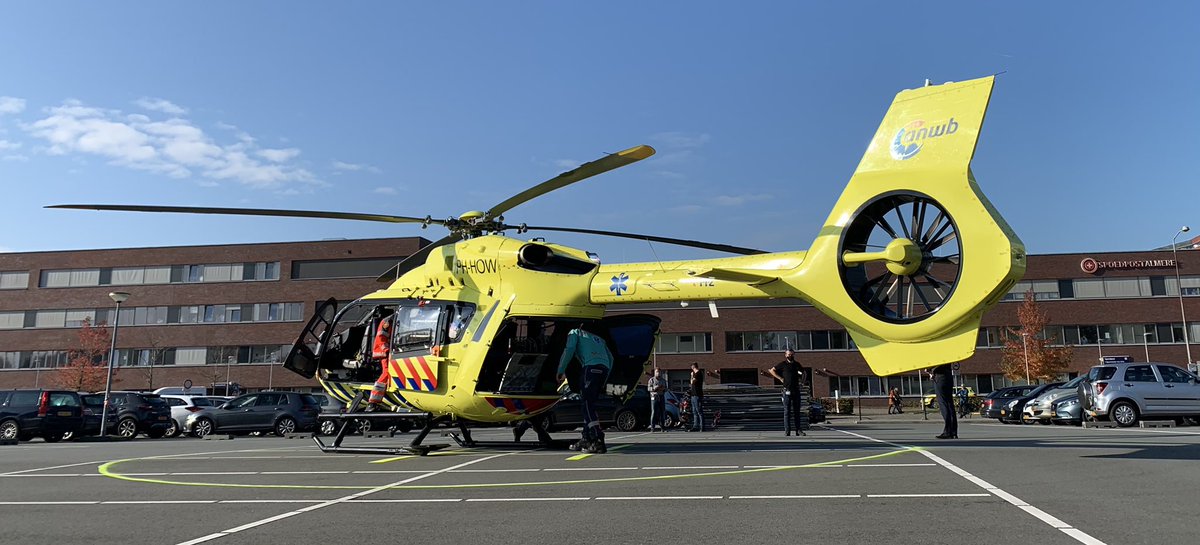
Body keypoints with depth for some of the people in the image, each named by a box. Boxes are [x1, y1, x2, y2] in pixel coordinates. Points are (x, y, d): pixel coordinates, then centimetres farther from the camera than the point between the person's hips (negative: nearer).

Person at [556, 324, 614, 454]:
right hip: (604, 369, 7)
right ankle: (586, 439, 16)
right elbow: (610, 358, 26)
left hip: (592, 367, -6)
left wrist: (561, 371, 4)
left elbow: (569, 350, 2)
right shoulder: (597, 338, 36)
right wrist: (604, 380, 27)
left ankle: (598, 442, -22)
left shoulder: (574, 333, 21)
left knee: (588, 405, -10)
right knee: (588, 405, 15)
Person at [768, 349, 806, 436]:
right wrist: (780, 378, -6)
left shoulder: (797, 364, 11)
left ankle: (798, 430, 10)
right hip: (787, 391, -4)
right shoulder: (783, 364, 0)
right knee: (787, 411, -4)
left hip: (796, 390, 4)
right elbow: (772, 370, 0)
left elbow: (803, 372, 28)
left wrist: (802, 380, 12)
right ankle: (787, 431, -4)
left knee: (797, 411, 7)